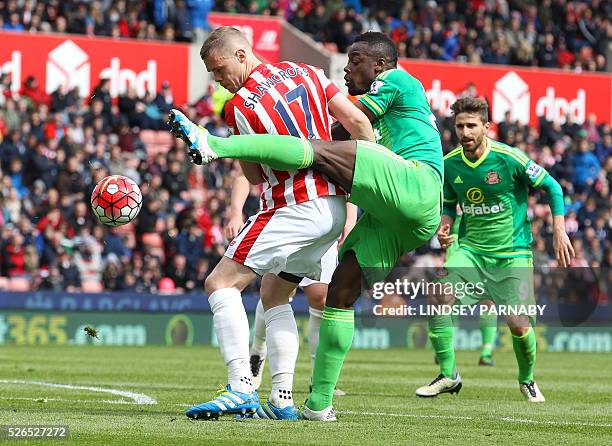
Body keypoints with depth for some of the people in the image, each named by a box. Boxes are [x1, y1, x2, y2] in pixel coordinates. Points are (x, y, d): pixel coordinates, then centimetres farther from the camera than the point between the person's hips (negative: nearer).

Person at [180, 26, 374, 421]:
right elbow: (359, 122, 7)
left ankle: (241, 386, -20)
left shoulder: (240, 106, -9)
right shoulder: (306, 73, 9)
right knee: (275, 294, 19)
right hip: (334, 207, 8)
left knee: (221, 283, -5)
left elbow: (254, 176, 2)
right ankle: (282, 399, 10)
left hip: (294, 209, -8)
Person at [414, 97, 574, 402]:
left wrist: (559, 231, -9)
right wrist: (444, 228, -4)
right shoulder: (449, 164, -1)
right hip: (470, 249, 3)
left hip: (512, 253, -3)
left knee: (519, 325, -10)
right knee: (438, 298, -21)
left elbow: (552, 187, -3)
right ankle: (448, 375, -6)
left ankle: (527, 380, 22)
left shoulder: (509, 158, -14)